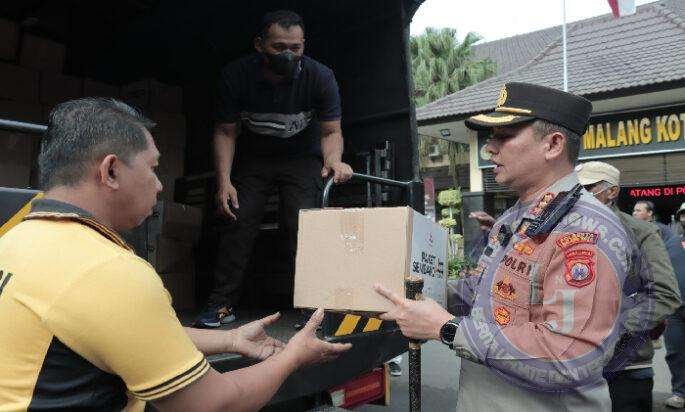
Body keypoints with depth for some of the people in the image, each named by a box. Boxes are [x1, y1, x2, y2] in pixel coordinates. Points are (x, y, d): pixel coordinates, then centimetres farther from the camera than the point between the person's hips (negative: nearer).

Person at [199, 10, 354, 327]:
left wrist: (334, 160, -40)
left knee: (303, 228, -15)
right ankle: (223, 304, 3)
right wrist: (224, 180, -24)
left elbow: (331, 131, -17)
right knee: (238, 222, -7)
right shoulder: (235, 76, -20)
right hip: (252, 157, 1)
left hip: (302, 158, -1)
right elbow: (226, 133, -13)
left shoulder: (320, 77, -22)